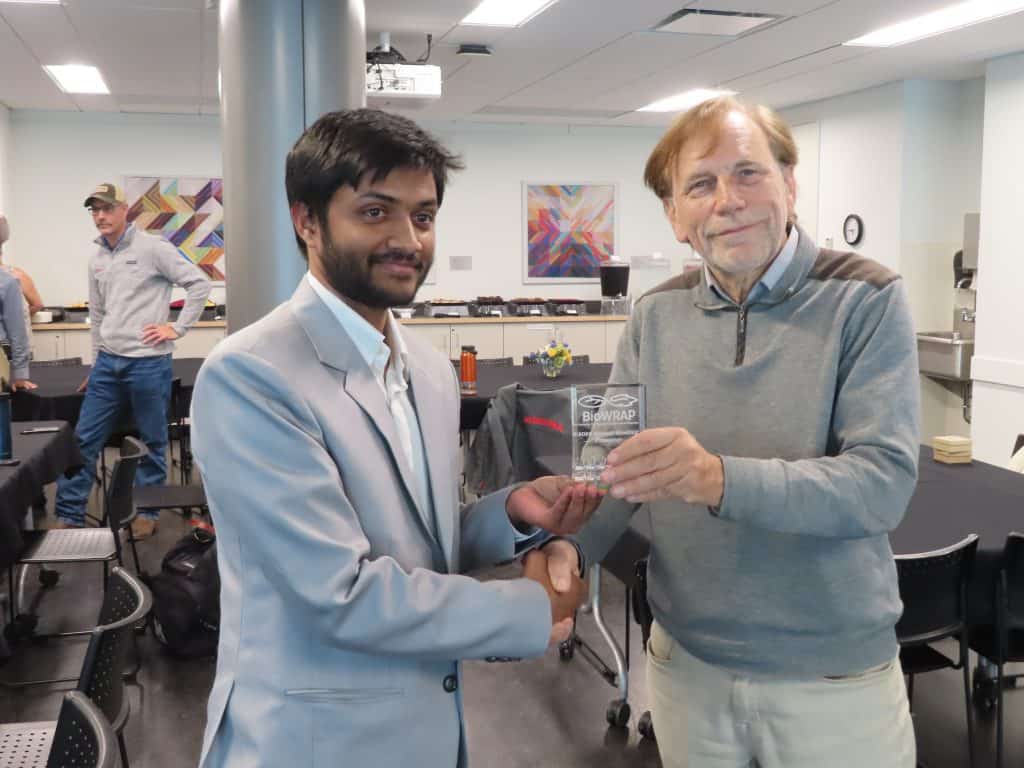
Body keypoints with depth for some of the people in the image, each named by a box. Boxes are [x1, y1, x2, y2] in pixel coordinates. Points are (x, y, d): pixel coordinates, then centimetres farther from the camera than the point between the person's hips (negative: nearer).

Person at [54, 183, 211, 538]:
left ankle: (147, 512, 21)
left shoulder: (152, 248, -7)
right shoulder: (96, 259, 13)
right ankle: (68, 516, 16)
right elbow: (97, 315, 20)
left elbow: (200, 283, -10)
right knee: (84, 439, 7)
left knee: (152, 442, 7)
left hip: (148, 362, -6)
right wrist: (97, 361, 20)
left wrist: (177, 327, -10)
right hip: (108, 362, 6)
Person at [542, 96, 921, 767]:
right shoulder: (656, 316, 0)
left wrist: (720, 479, -34)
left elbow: (885, 481, -20)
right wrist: (569, 544, -19)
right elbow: (618, 464, 2)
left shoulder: (867, 300, -11)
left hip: (835, 675, -3)